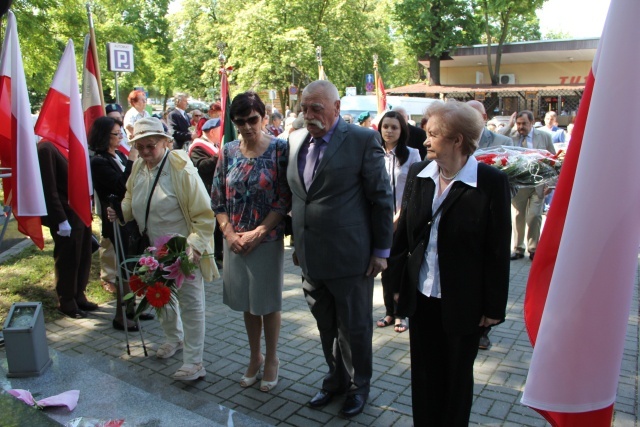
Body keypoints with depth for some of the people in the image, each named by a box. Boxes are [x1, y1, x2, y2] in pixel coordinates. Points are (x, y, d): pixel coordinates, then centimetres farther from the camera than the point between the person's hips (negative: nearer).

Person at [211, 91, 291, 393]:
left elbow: (284, 200, -11)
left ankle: (271, 359, 29)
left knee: (268, 302, 10)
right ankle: (254, 357, 35)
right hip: (235, 240, 4)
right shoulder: (228, 152, 3)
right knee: (247, 302, 16)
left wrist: (257, 233, -16)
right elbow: (218, 199, 5)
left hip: (267, 239, -4)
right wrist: (229, 234, -8)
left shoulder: (279, 149, -8)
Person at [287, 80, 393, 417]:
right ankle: (336, 378, 40)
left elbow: (381, 197, -8)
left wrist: (381, 250, -7)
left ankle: (358, 385, 33)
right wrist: (297, 242, 14)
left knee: (355, 327, 12)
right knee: (326, 326, 19)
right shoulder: (296, 141, 8)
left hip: (349, 256, -5)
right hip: (311, 256, 5)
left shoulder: (363, 139, -10)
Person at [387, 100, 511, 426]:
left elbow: (498, 249, -11)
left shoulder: (491, 182, -14)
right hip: (420, 296, 4)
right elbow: (403, 231, 5)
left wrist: (493, 306, -8)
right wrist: (397, 282, 7)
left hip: (462, 301, -4)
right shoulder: (418, 173, 0)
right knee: (424, 374, 18)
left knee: (457, 376, 17)